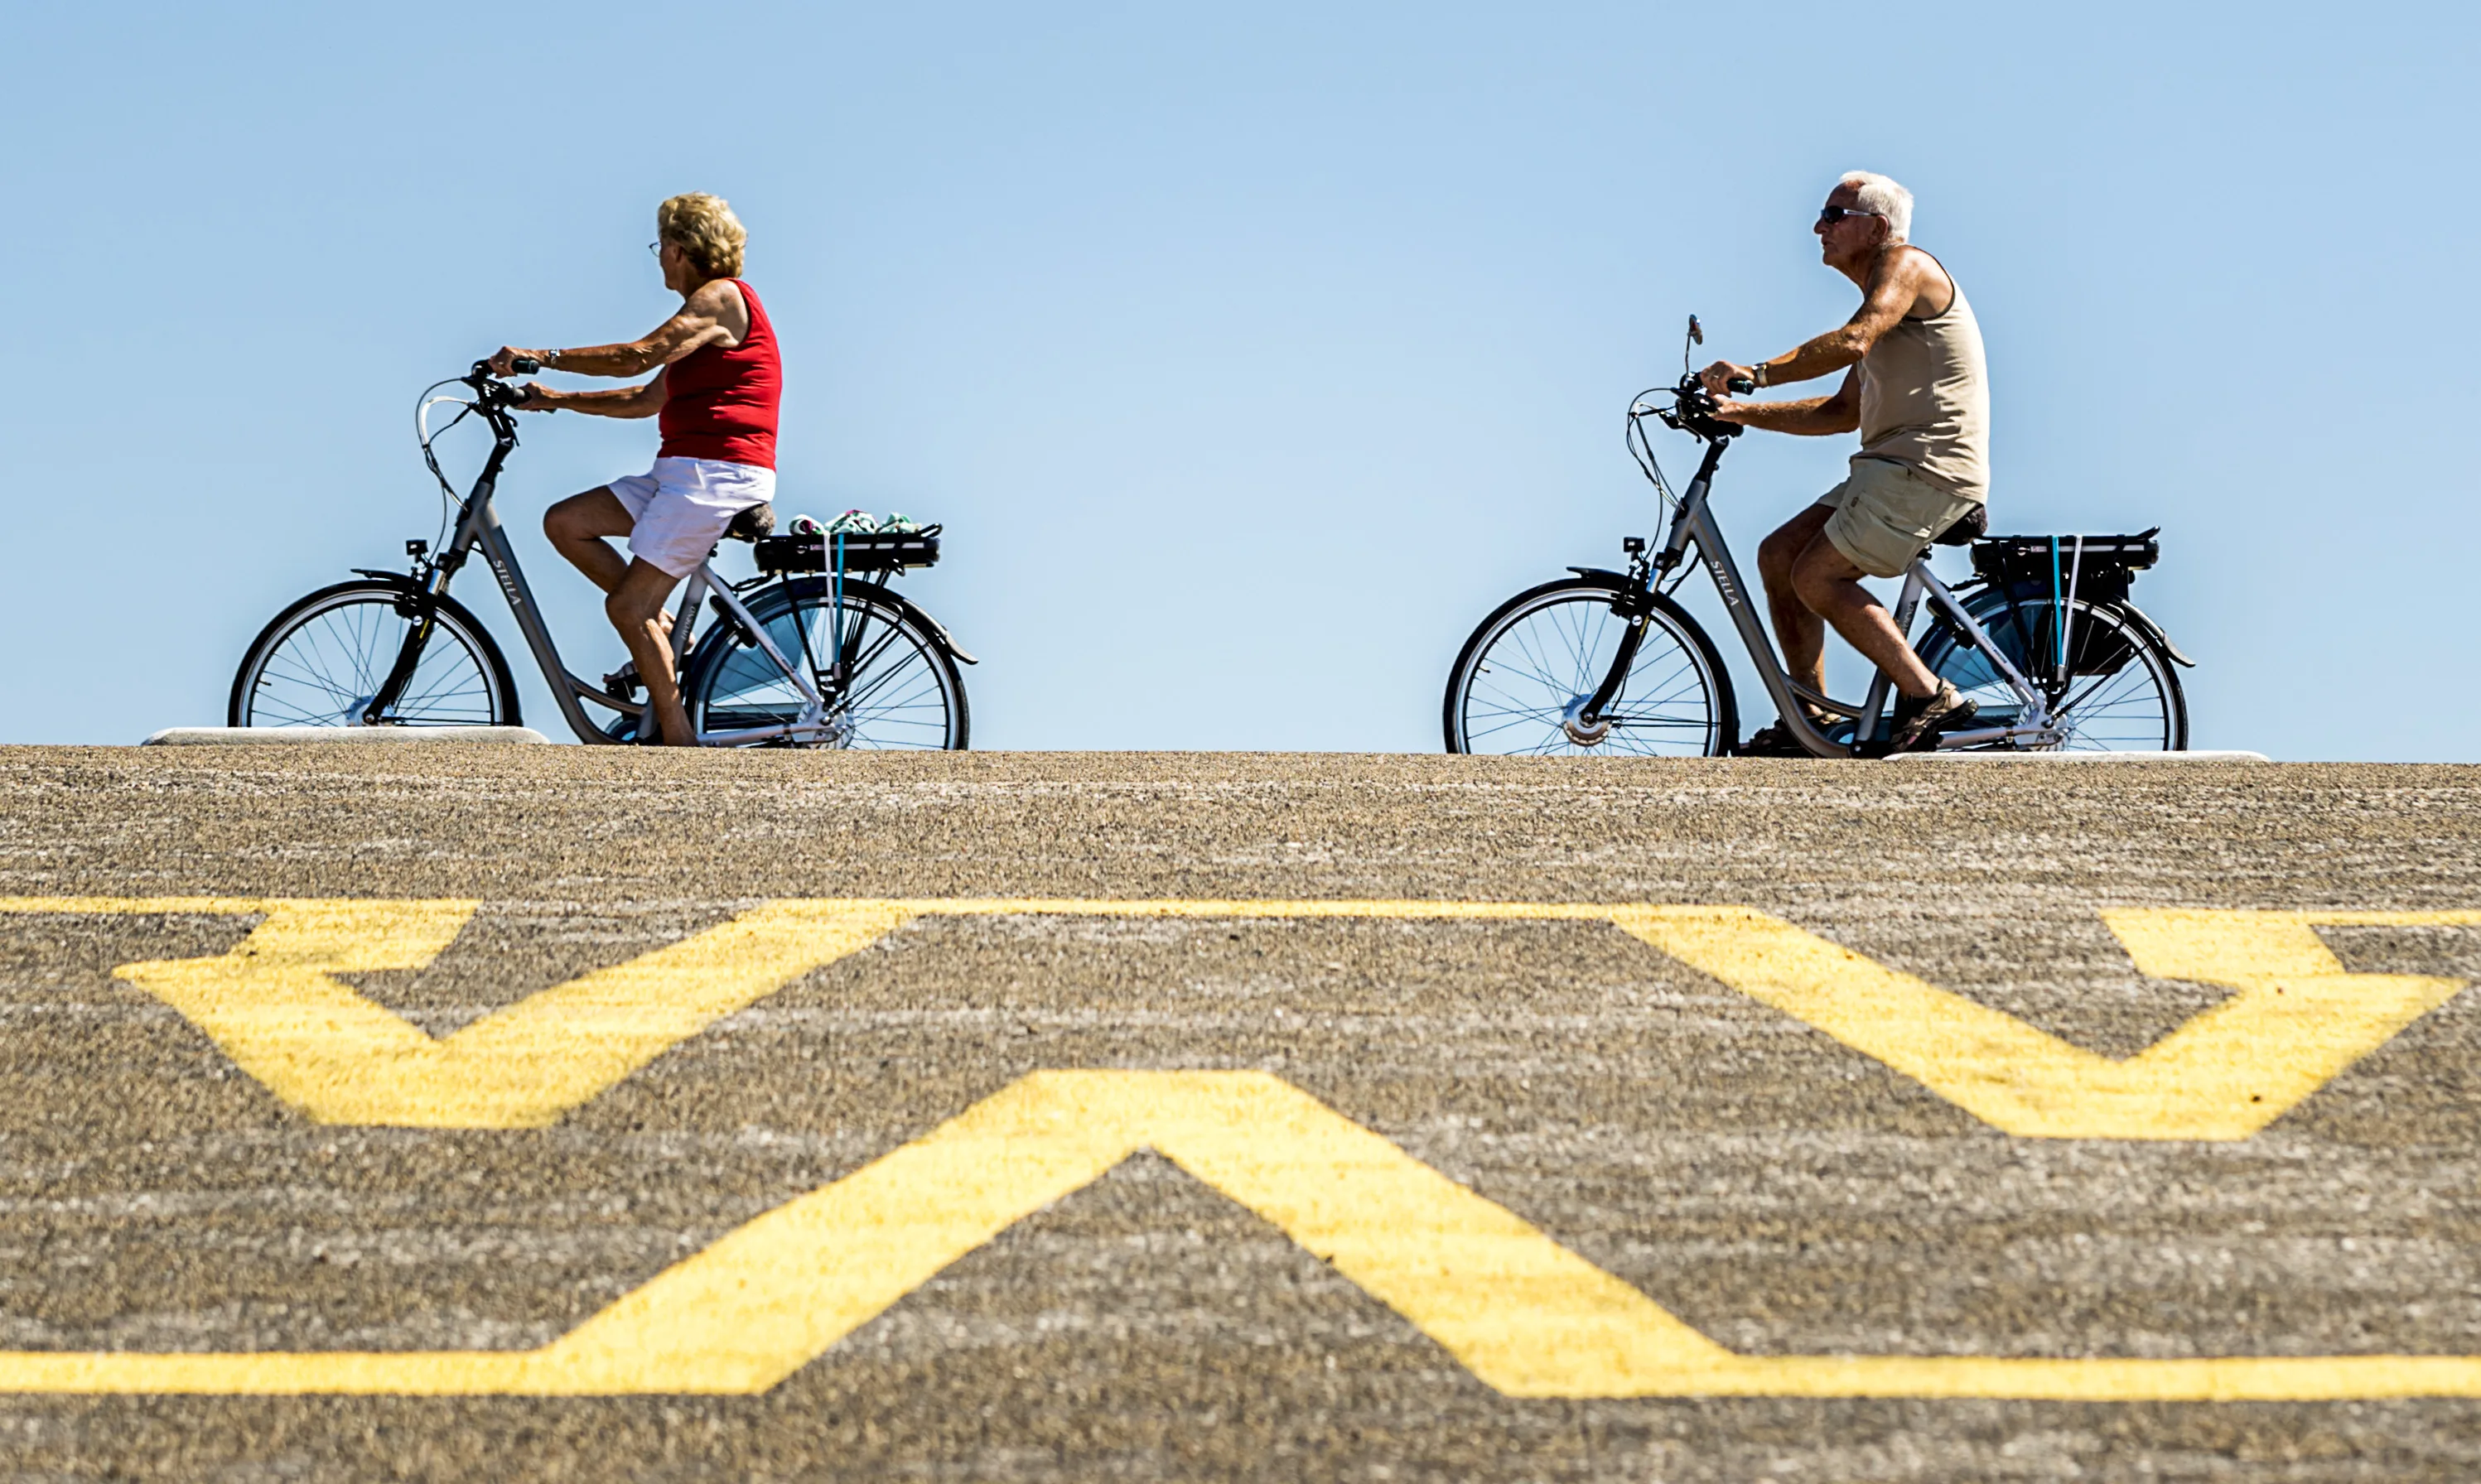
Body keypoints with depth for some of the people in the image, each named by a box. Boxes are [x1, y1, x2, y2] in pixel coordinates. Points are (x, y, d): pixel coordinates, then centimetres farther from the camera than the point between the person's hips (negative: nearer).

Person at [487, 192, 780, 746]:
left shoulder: (721, 298, -9)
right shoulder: (711, 307, 23)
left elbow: (637, 357, -18)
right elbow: (647, 399, 23)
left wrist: (543, 358, -13)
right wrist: (556, 400, 20)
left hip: (716, 475, -10)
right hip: (683, 472, 10)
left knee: (626, 606, -13)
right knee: (563, 523, 5)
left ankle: (677, 736, -8)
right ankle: (659, 628, 6)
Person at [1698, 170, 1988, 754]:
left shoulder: (1905, 265, -6)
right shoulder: (1881, 299, 24)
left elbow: (1852, 341, -25)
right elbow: (1844, 412, 22)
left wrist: (1759, 372, -28)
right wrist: (1743, 412, 15)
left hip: (1930, 467, -10)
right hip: (1896, 466, 10)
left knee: (1817, 577, -16)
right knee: (1778, 556, 5)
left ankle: (1930, 696, -12)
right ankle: (1810, 722, 8)